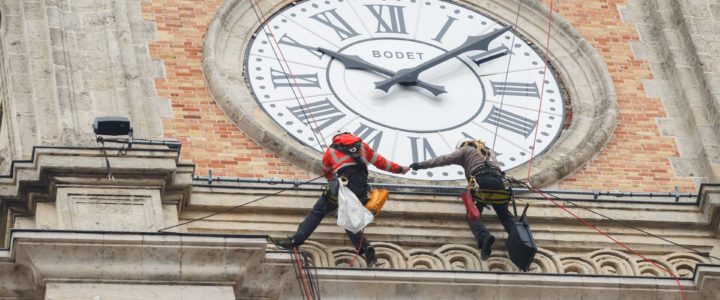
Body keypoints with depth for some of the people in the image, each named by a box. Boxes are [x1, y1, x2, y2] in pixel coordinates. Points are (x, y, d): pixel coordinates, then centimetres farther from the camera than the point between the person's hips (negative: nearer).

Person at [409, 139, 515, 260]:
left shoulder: (465, 150, 21)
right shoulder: (489, 150, 37)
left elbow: (443, 159, 14)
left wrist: (421, 165, 14)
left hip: (480, 180, -4)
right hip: (497, 180, 4)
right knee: (505, 215, 9)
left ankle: (484, 237, -32)